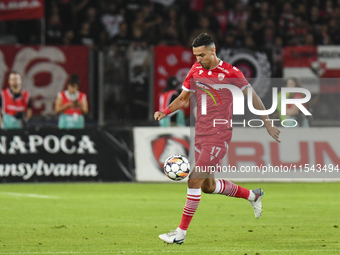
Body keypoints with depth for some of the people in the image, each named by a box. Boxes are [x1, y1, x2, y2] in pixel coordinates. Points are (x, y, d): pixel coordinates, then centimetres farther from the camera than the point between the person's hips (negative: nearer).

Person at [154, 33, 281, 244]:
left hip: (219, 136, -7)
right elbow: (183, 99, 16)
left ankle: (181, 233, -9)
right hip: (200, 134, 7)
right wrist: (165, 112, -2)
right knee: (208, 186, 15)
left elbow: (253, 96, -2)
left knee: (195, 181, -15)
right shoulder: (195, 71, 7)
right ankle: (253, 196, 38)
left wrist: (267, 123, -1)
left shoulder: (230, 73, -10)